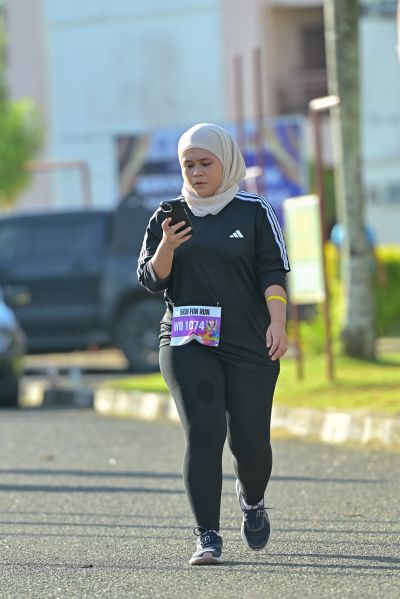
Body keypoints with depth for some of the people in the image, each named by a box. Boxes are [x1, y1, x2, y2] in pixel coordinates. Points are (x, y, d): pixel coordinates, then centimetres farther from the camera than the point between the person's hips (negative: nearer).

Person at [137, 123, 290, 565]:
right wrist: (167, 247, -12)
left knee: (250, 441, 0)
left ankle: (252, 502, 34)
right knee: (203, 432, -15)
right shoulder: (168, 217, 10)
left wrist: (277, 323, -15)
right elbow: (151, 280, 7)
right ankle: (207, 537, -16)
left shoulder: (254, 212, 4)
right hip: (187, 344, 1)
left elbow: (273, 273, -1)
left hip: (248, 344, -1)